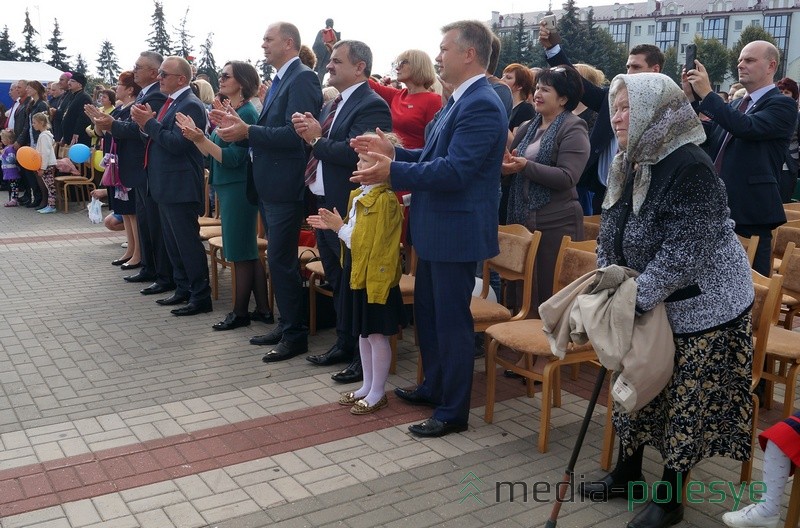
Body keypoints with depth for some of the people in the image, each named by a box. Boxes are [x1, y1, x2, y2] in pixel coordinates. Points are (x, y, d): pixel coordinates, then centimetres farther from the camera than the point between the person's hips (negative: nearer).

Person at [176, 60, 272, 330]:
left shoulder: (246, 113, -14)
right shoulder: (228, 111, 13)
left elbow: (232, 158, -20)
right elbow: (214, 152, 15)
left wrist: (201, 139, -25)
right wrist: (195, 135, 4)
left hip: (239, 188, -10)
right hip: (227, 186, 10)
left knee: (241, 252, -1)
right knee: (247, 252, 12)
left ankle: (240, 312, 9)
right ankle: (262, 309, 19)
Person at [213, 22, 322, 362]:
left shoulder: (303, 79, -13)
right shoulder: (280, 80, 17)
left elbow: (293, 133, -23)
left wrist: (247, 131, -21)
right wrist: (239, 124, 1)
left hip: (284, 187, -10)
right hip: (269, 186, 10)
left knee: (281, 261, -5)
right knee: (280, 260, 15)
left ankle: (295, 335, 6)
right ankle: (287, 325, 26)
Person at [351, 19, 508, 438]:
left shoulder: (482, 106, -20)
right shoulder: (461, 101, 13)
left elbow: (454, 171, -27)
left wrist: (393, 171, -26)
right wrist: (393, 152, 6)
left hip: (456, 233, -10)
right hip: (435, 230, 11)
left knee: (451, 321, 1)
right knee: (427, 313, 21)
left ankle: (453, 412, 15)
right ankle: (434, 387, 38)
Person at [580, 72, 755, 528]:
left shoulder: (690, 166, -23)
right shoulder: (631, 165, 3)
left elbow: (686, 249, -28)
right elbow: (611, 234, 9)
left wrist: (635, 298, -27)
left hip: (703, 307, -8)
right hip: (650, 304, 8)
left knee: (688, 403, 4)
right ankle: (628, 474, 35)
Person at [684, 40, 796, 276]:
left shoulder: (782, 105, -7)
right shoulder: (734, 105, 18)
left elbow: (746, 127, -24)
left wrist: (707, 93, -21)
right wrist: (691, 98, 0)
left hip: (750, 211, -7)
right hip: (719, 207, 7)